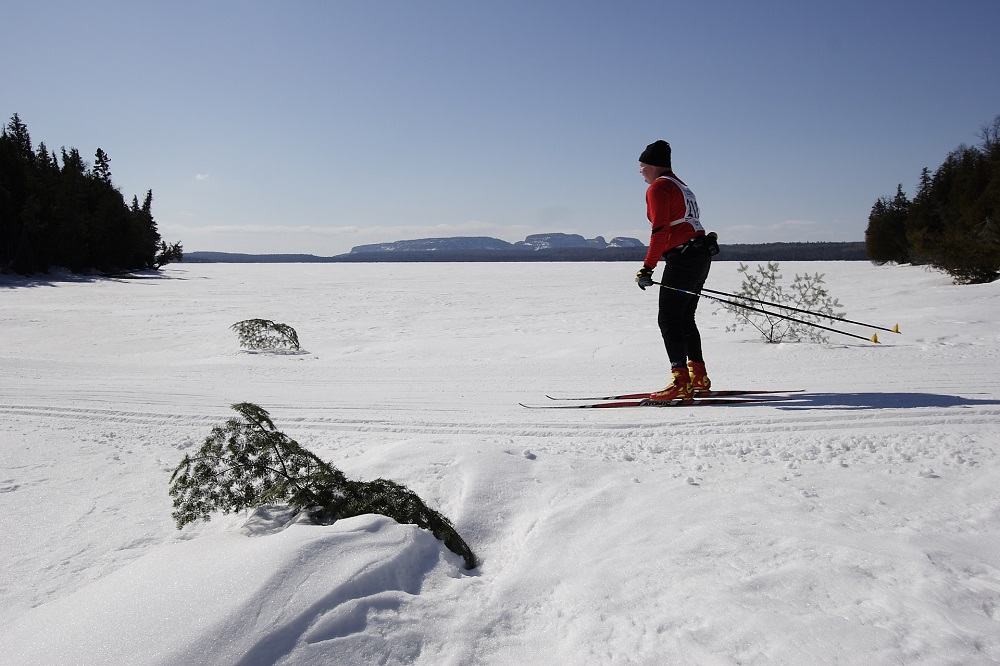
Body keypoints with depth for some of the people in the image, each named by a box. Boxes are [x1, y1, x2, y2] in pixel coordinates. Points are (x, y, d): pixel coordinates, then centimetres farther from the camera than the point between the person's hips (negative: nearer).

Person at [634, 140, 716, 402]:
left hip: (683, 259, -10)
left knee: (668, 319, -10)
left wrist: (647, 268, -19)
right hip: (701, 258, 10)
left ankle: (681, 382, -16)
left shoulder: (658, 187, -7)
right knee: (685, 319, 16)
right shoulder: (682, 186, 22)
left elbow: (660, 231, -18)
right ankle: (698, 377, 20)